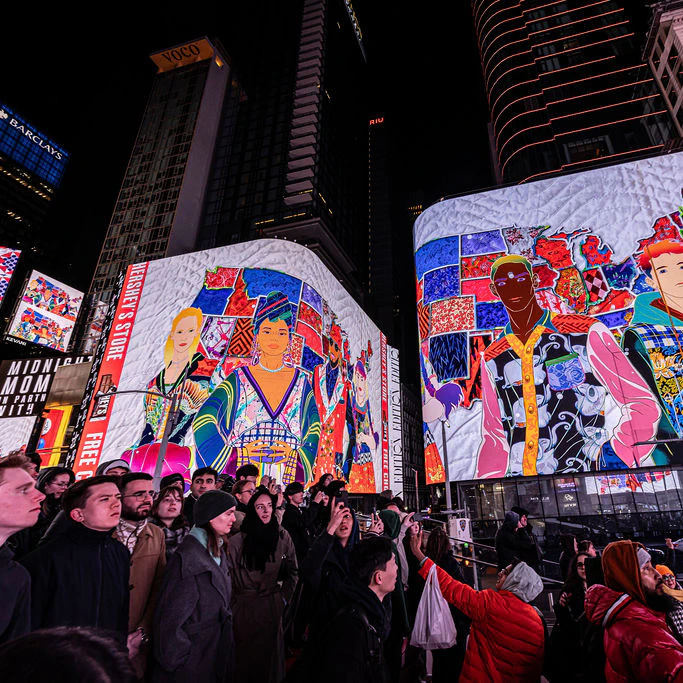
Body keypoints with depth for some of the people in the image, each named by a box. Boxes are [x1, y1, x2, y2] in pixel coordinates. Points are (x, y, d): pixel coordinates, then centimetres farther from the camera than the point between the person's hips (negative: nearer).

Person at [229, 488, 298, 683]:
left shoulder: (283, 537, -4)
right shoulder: (238, 540, -11)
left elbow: (293, 572, 6)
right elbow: (229, 574, -4)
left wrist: (284, 597, 2)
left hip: (272, 607, 2)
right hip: (244, 607, -1)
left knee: (269, 652, 14)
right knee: (244, 655, 11)